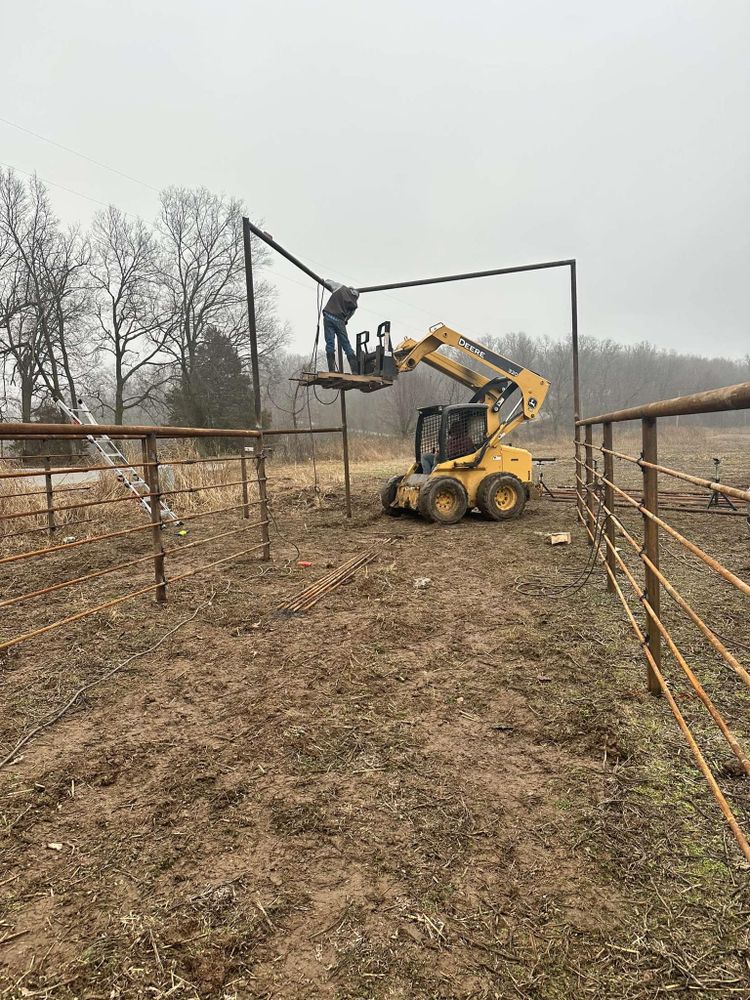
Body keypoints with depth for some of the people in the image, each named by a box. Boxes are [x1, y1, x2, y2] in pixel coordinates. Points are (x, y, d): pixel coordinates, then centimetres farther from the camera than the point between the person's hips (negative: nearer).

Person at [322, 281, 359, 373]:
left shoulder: (341, 287, 10)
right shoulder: (354, 305, 12)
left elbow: (328, 282, 22)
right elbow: (348, 317, 14)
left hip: (328, 316, -1)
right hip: (340, 320, 1)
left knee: (330, 343, -3)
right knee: (346, 344, 7)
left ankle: (331, 370, -11)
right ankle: (355, 370, 1)